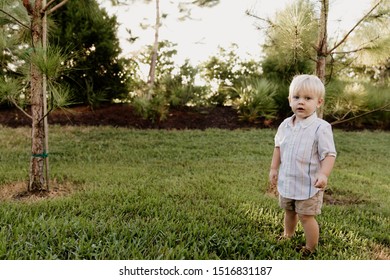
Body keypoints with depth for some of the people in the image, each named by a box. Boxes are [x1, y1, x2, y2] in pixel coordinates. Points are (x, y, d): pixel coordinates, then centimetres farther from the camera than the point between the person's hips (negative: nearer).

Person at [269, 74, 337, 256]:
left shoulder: (321, 128, -20)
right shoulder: (285, 125, -2)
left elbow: (329, 154, -20)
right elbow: (278, 147, 11)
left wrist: (323, 174, -33)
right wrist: (274, 168, 9)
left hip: (309, 185, -6)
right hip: (286, 181, 6)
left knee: (306, 217, 5)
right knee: (289, 212, 24)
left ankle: (311, 248, 25)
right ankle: (287, 236, 48)